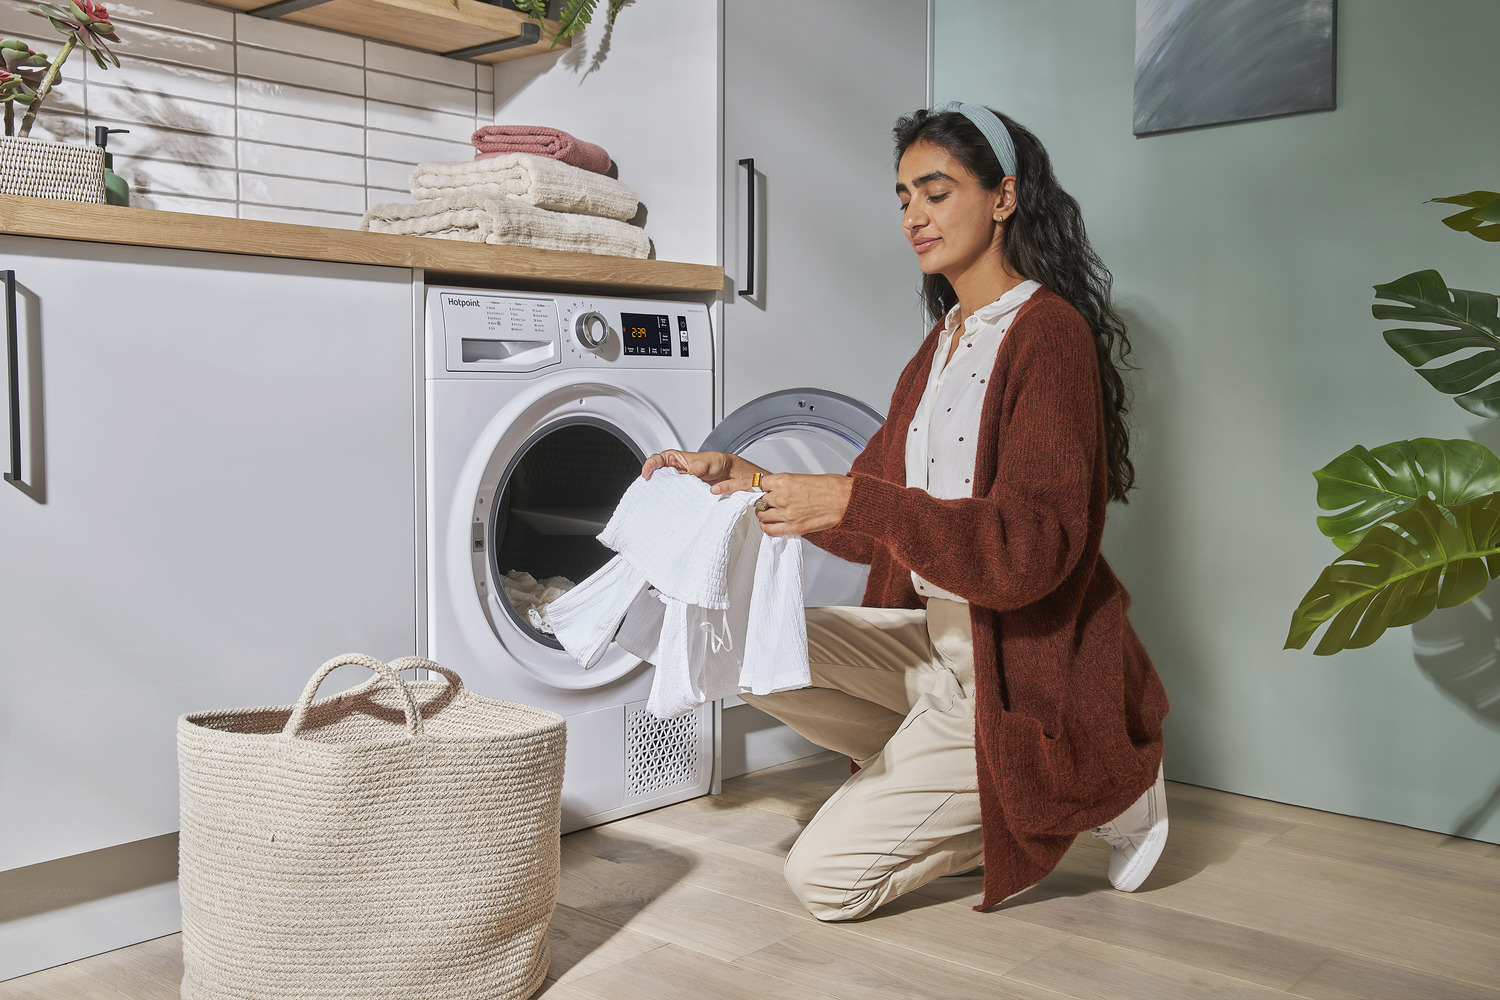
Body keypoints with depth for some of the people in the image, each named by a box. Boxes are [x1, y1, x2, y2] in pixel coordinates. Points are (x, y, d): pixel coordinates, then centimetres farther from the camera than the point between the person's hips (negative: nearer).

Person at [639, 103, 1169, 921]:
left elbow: (1031, 549, -24)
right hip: (935, 637, 8)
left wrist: (852, 503, -33)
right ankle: (933, 773, 5)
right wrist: (737, 476, 5)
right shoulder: (942, 343, 12)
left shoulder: (1048, 332, -15)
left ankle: (1091, 789, 3)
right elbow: (876, 529, 13)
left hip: (1021, 668, -8)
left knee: (822, 877, -9)